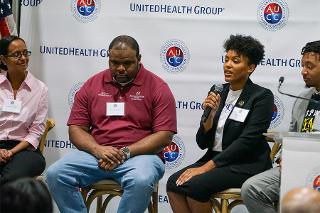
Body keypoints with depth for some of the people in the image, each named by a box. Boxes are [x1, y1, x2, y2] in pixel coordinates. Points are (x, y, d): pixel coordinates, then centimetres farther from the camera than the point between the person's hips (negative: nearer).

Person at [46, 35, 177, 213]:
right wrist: (98, 150, -11)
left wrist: (125, 152, -15)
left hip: (140, 154, -3)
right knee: (55, 174, -22)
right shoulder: (93, 85, 12)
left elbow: (164, 135, -5)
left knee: (141, 181, -37)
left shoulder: (157, 88, 1)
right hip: (96, 153, 3)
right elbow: (76, 129, 10)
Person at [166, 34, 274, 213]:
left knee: (193, 185, -28)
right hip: (216, 159, 6)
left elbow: (247, 141, -16)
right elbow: (203, 142, 10)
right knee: (174, 183, -21)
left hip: (247, 165, -6)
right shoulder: (218, 93, 10)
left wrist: (206, 167, -20)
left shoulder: (262, 97, -7)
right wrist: (210, 114, -10)